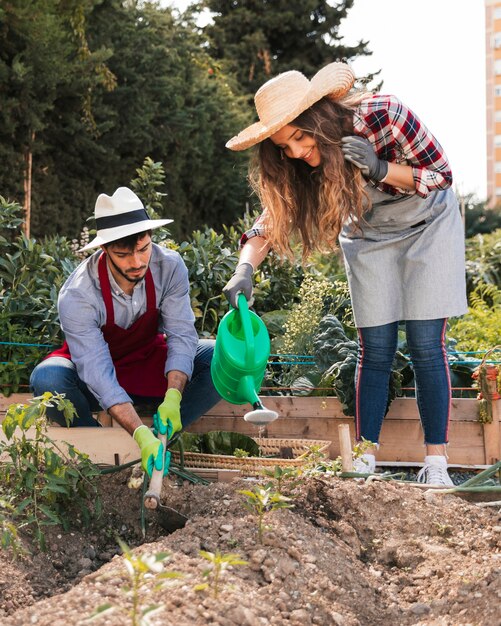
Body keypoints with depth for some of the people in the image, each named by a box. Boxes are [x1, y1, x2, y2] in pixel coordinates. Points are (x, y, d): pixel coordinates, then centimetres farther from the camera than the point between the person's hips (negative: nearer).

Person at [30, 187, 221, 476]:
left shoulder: (170, 266, -21)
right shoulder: (76, 296, -31)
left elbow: (182, 334, -22)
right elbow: (98, 374, -36)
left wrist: (173, 397, -39)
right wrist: (140, 433, -46)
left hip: (149, 361, 3)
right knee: (47, 379, -37)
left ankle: (160, 437, -22)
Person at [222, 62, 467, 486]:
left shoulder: (383, 115, -32)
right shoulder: (297, 166, -19)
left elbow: (442, 173, -22)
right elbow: (273, 217, -18)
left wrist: (381, 169, -38)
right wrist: (245, 269, -36)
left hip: (426, 224, -3)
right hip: (368, 236, 3)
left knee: (427, 347, -8)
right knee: (376, 351, -3)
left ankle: (436, 464, -3)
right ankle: (365, 463, 1)